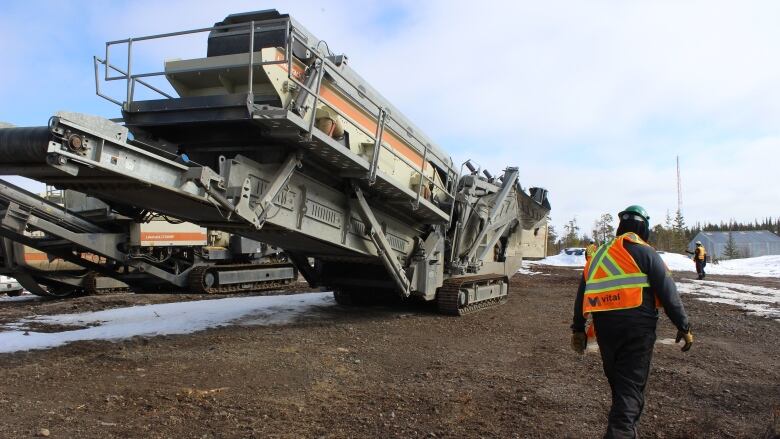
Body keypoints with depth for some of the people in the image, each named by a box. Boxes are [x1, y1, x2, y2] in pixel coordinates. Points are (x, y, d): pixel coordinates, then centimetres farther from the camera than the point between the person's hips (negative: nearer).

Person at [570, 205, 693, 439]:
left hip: (604, 326, 5)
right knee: (632, 384, -3)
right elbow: (668, 292, -5)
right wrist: (683, 327, 2)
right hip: (637, 325, -5)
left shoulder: (599, 254, 17)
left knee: (617, 382, 20)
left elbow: (581, 294, 18)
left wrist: (578, 329, 24)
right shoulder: (644, 252, 0)